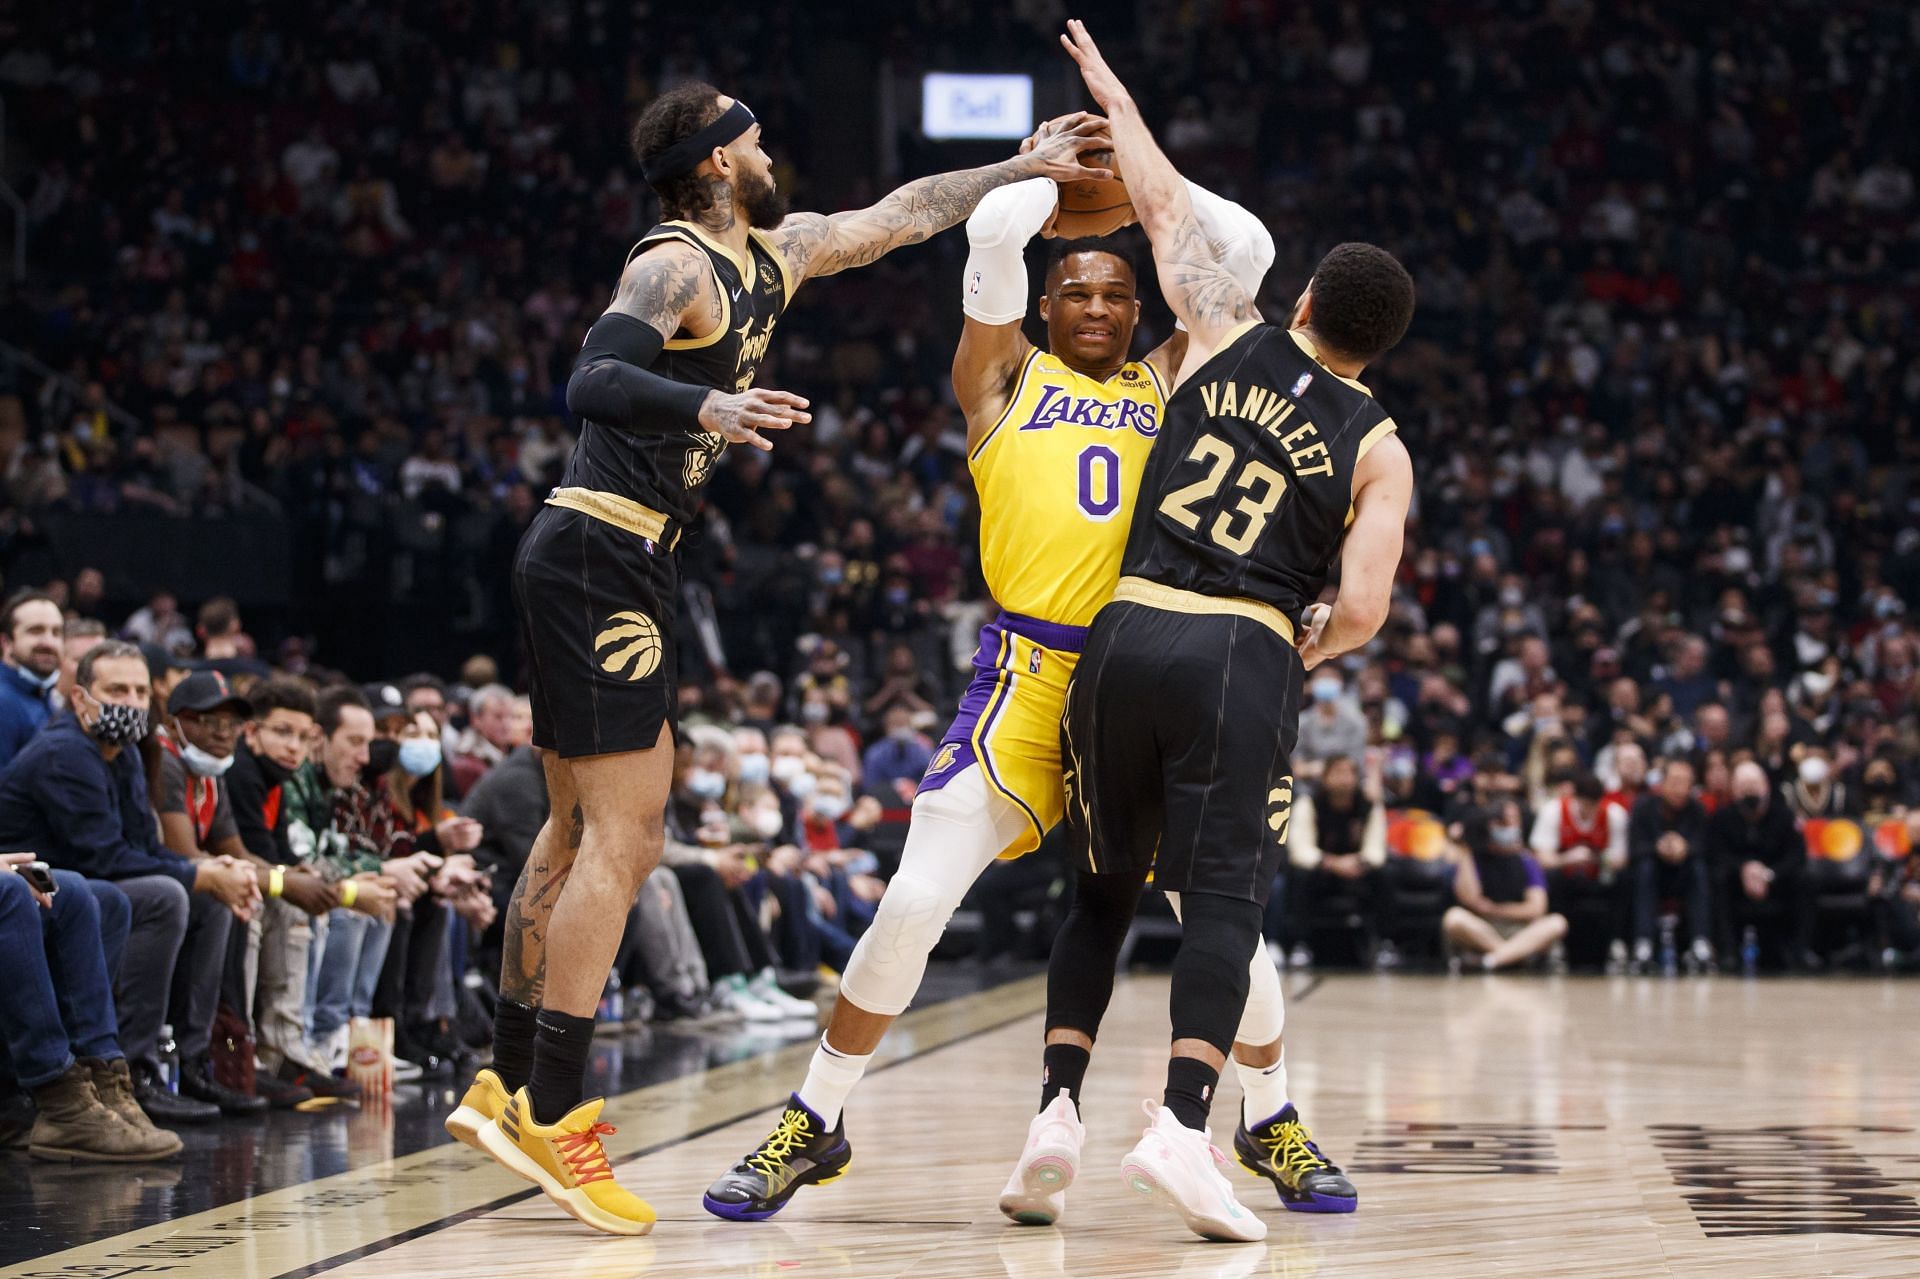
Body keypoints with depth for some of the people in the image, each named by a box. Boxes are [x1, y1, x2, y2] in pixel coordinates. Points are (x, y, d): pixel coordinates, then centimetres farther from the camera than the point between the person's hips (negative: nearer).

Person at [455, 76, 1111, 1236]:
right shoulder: (678, 265, -14)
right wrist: (705, 407, -46)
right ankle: (553, 1114, -13)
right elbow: (593, 382, -29)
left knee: (581, 834, 14)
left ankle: (507, 1089, 20)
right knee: (623, 841, -12)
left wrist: (1029, 169, 27)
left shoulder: (773, 255, 14)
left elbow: (904, 214, 27)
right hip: (603, 557, -10)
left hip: (613, 564, 10)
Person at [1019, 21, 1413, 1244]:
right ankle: (1184, 1124, -23)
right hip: (1243, 653, -3)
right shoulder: (1380, 449, 4)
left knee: (1105, 886, 16)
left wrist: (1115, 98, 36)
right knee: (1225, 899, -5)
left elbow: (1167, 207, 22)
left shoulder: (1232, 339, 9)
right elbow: (1363, 607, -5)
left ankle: (1056, 1106, 6)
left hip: (1127, 633, 3)